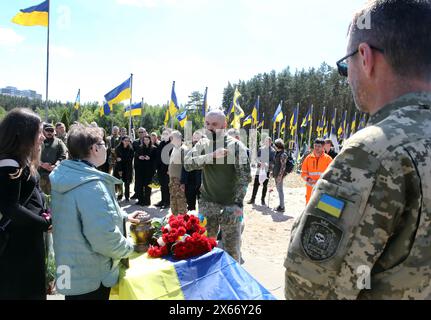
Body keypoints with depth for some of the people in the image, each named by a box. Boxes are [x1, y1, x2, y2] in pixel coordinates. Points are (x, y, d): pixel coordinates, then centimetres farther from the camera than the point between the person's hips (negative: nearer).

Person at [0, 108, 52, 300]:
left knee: (33, 289, 23)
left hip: (29, 238, 9)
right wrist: (45, 223, -16)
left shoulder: (23, 163, 9)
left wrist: (45, 214, -4)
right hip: (17, 245, -9)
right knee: (18, 291, 7)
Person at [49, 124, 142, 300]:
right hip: (90, 276, -9)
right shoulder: (91, 186, -30)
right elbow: (104, 238, -32)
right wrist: (129, 247, -14)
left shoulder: (64, 174, 1)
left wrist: (123, 216, 12)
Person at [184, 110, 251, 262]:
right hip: (207, 203, 4)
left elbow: (244, 177, -11)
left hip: (230, 205, -3)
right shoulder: (202, 144, 3)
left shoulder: (236, 145, -9)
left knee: (231, 249, 7)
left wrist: (238, 204, -17)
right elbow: (187, 163, -12)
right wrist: (212, 155, -24)